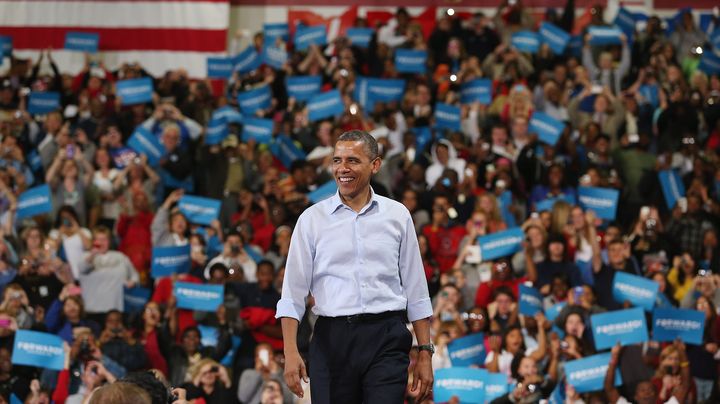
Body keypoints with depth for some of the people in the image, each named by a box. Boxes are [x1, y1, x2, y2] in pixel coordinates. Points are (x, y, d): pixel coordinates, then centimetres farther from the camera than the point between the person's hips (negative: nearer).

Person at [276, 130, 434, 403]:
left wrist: (425, 353, 7)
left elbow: (416, 291, 12)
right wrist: (291, 353, -7)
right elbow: (293, 294, 4)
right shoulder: (312, 219, 6)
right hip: (332, 338, 0)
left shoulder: (397, 216, 9)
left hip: (385, 339, 0)